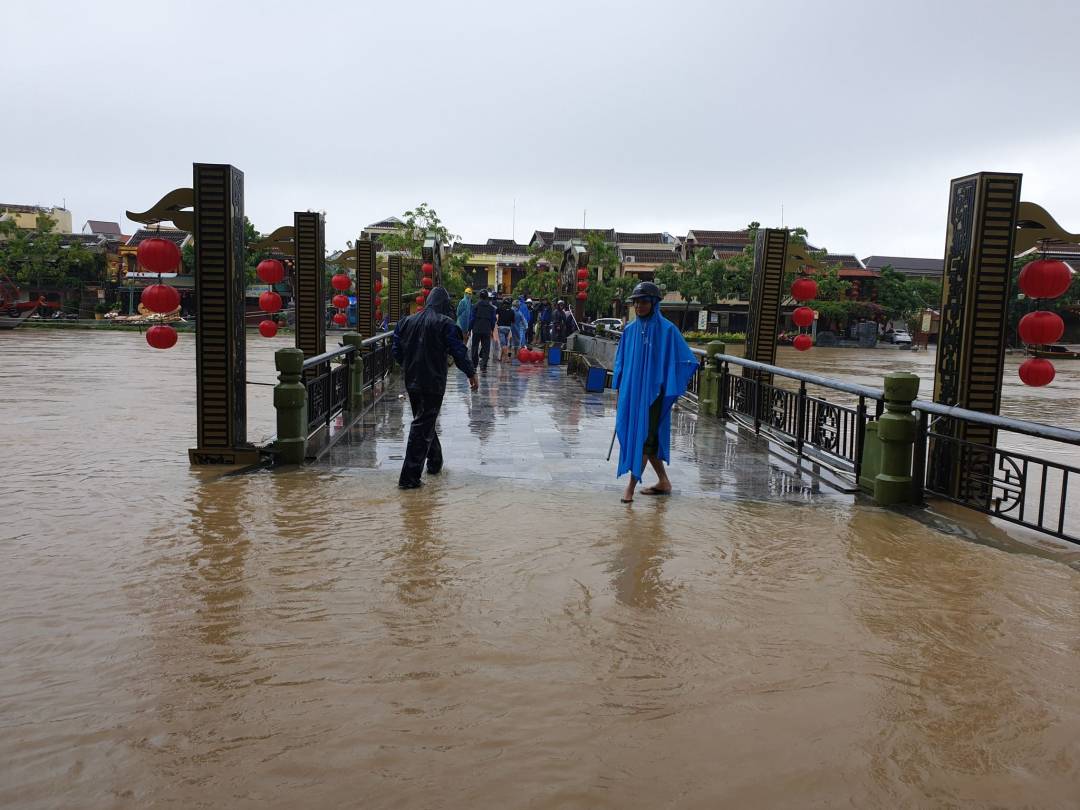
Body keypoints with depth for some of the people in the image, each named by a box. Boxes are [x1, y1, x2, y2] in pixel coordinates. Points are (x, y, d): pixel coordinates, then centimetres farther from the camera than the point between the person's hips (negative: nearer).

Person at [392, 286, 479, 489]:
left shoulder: (407, 322, 8)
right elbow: (459, 352, -11)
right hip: (433, 383, -6)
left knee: (424, 421, 23)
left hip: (412, 381, 6)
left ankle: (435, 461, 37)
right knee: (423, 427, -4)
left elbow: (397, 351, 11)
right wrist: (471, 374, 0)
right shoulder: (445, 323, -8)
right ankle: (410, 477, -6)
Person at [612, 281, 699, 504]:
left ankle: (631, 487, 1)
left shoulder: (667, 329, -9)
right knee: (640, 436, 12)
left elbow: (685, 360, -8)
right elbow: (621, 361, 15)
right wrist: (619, 389, 10)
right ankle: (663, 481, 26)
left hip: (652, 392, -6)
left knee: (644, 437, -4)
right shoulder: (630, 330, 7)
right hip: (631, 391, 6)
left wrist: (671, 391, -11)